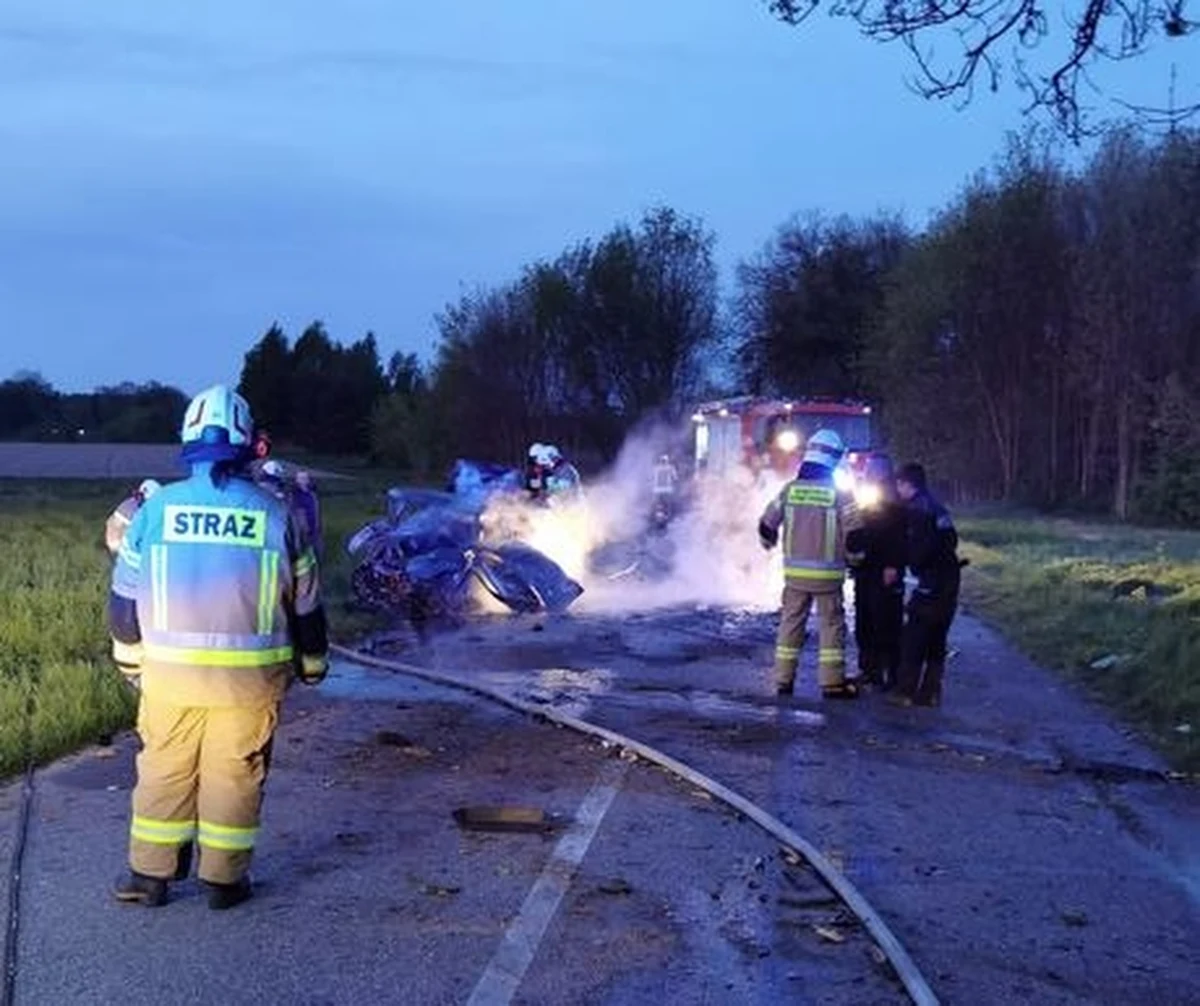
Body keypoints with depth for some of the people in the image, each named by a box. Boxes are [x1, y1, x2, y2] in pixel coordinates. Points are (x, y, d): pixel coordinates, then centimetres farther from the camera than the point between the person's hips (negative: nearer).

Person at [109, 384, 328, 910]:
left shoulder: (156, 508, -2)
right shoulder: (275, 514, -3)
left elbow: (125, 594, 4)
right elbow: (305, 603, 4)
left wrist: (130, 659, 20)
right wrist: (312, 665, 19)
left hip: (169, 669, 1)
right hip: (250, 674, -1)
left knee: (163, 769, 15)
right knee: (235, 773, 11)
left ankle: (150, 875, 21)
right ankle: (224, 880, 18)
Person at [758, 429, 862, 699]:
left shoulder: (790, 489, -1)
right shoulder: (840, 494, -9)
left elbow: (767, 523, 7)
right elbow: (854, 532, -9)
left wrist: (769, 543, 28)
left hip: (794, 571, 3)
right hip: (827, 573, -3)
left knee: (791, 622, 12)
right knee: (831, 625, 6)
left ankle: (783, 679, 14)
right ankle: (832, 682, 5)